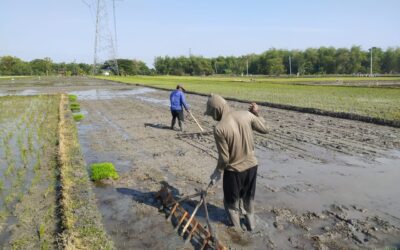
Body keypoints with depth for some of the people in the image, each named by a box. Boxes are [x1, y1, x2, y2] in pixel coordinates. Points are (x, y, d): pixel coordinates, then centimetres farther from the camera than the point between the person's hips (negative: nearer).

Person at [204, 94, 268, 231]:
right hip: (252, 165, 5)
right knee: (249, 197, 30)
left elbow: (224, 158, -19)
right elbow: (265, 129, 3)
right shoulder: (247, 115, -11)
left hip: (234, 170, -5)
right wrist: (256, 113, 15)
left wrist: (217, 173, -1)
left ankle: (236, 228, 37)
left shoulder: (219, 128, -24)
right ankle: (251, 222, 49)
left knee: (232, 202, 21)